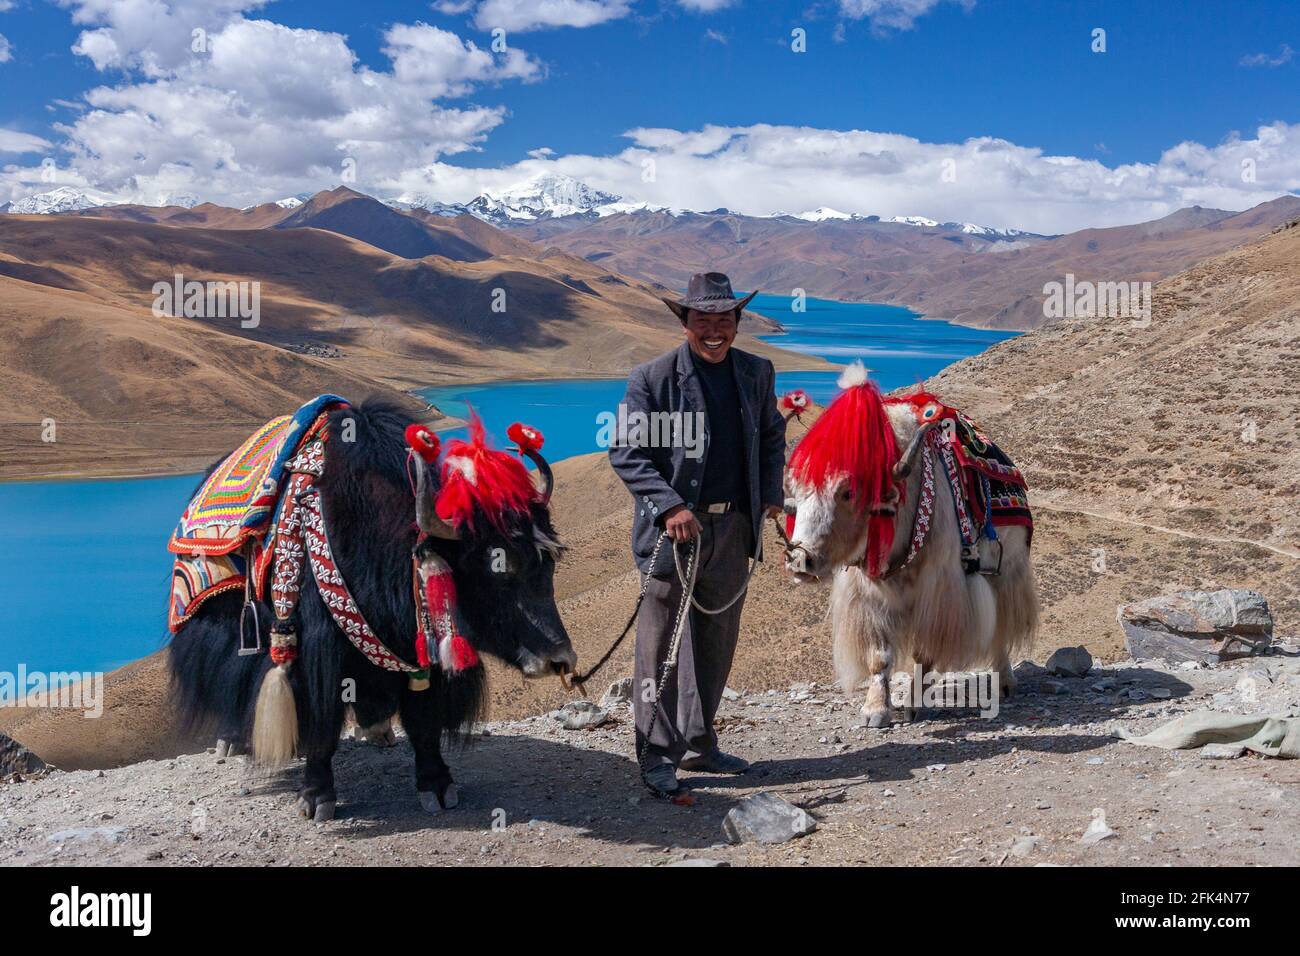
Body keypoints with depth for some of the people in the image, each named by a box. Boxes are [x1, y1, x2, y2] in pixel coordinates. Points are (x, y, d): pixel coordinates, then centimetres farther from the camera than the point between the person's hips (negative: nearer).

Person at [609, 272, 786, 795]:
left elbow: (772, 434, 23)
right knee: (662, 643, -1)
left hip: (734, 526, 5)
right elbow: (626, 453, -9)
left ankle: (699, 745, 28)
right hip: (673, 528, -5)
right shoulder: (652, 377, -7)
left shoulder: (757, 373, 8)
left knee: (717, 642, 14)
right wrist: (671, 507, -19)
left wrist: (771, 492, 10)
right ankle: (658, 755, 10)